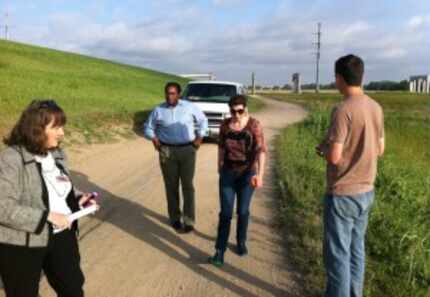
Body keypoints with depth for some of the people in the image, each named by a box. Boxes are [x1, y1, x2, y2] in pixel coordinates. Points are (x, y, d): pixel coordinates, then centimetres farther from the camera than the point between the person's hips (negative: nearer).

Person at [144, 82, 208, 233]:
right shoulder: (158, 110, 2)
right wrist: (154, 139, -6)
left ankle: (189, 221, 5)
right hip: (167, 151, 1)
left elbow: (203, 120, 13)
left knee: (188, 186, -2)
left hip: (187, 150, -1)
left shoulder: (190, 107, 0)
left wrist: (199, 137, 1)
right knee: (171, 186, 7)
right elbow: (148, 127, 13)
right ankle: (175, 218, 20)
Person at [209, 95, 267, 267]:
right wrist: (219, 166, 19)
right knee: (225, 213, -3)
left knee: (243, 211, 10)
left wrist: (260, 174, -32)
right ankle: (220, 252, -2)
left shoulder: (254, 125, -14)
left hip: (247, 173, -2)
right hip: (228, 173, 2)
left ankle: (241, 241, 34)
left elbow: (261, 150, -21)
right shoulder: (225, 125, -3)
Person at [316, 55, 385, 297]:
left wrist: (323, 147, -1)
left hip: (343, 194, -8)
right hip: (366, 191, 8)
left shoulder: (343, 110, -19)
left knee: (338, 253, 4)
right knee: (356, 249, 18)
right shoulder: (376, 108, 5)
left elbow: (334, 157, -21)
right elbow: (380, 150, 13)